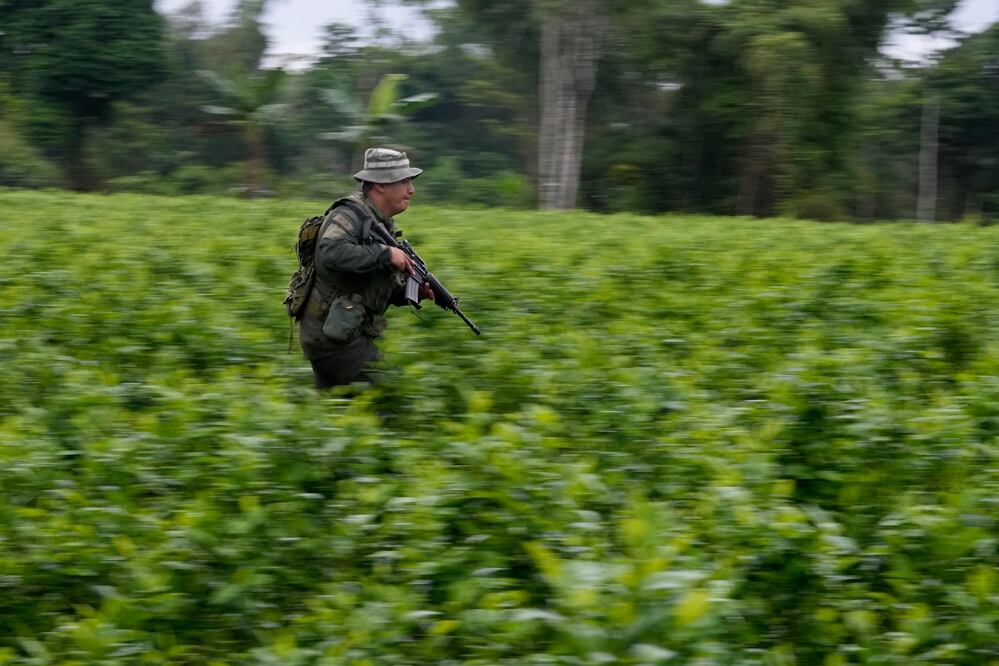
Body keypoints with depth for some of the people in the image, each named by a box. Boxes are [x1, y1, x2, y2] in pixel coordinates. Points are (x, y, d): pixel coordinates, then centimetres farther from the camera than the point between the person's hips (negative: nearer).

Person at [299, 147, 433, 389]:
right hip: (332, 336, -10)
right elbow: (331, 254, -35)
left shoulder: (383, 224, 16)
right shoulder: (349, 215, -14)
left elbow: (381, 286, 20)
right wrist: (385, 254, -28)